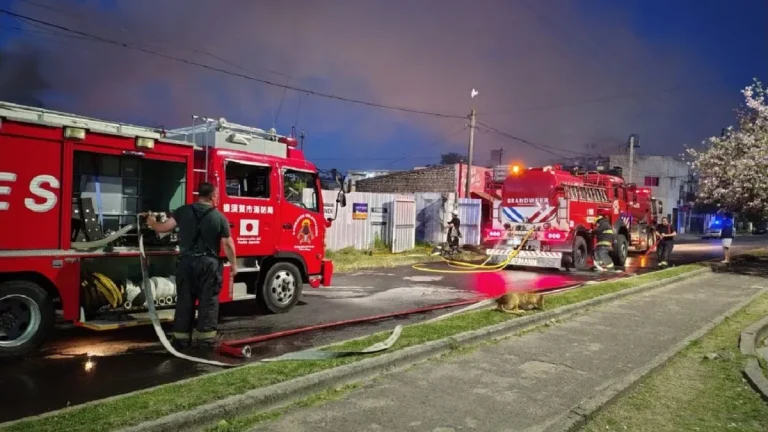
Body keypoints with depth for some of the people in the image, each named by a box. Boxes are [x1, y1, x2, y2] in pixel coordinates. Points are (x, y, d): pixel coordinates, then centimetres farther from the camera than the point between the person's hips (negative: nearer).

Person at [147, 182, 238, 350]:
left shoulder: (183, 211, 2)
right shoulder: (220, 217, -4)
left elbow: (163, 227, 7)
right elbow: (228, 244, -3)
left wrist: (151, 222, 28)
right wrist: (233, 263, 10)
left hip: (187, 261, 3)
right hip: (209, 263, -2)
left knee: (184, 301, 11)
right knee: (208, 302, 5)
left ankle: (181, 338, 16)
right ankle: (205, 338, 6)